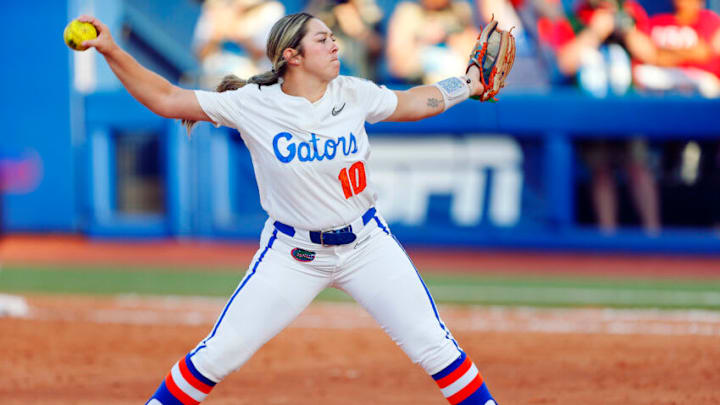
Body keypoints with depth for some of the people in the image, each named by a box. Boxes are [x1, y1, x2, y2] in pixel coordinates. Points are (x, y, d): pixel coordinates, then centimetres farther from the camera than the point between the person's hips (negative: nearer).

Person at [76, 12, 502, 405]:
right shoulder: (252, 105, -12)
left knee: (435, 347, -2)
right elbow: (164, 99, -11)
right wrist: (112, 52, -19)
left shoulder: (354, 94, -4)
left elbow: (413, 102, 16)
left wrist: (470, 83, 12)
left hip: (366, 243, 2)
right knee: (218, 354, -4)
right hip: (292, 254, -2)